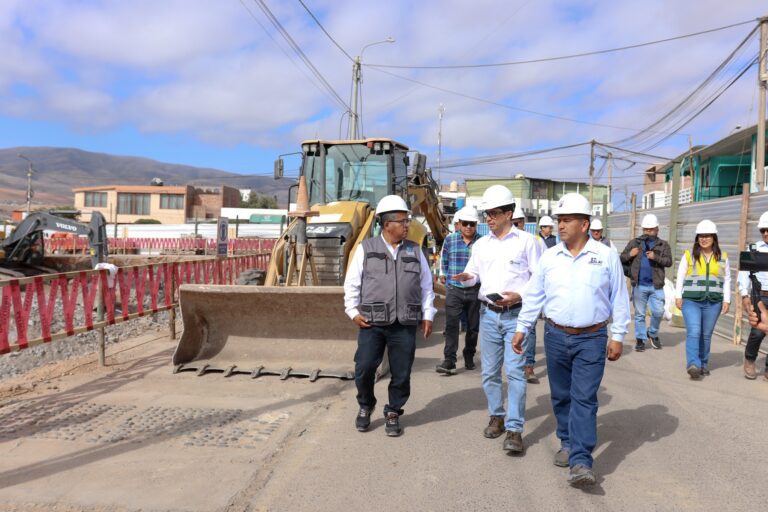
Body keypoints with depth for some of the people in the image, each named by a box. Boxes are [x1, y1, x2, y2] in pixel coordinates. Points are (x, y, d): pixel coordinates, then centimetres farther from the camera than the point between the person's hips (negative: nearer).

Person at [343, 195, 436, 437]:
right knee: (364, 368, 0)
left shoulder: (415, 251, 10)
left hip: (405, 324, 2)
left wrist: (428, 315, 9)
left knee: (401, 373, 5)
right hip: (372, 323, -2)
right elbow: (352, 283, 6)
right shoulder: (366, 249, 2)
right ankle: (365, 406, 28)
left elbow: (426, 286, 15)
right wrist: (353, 312, -2)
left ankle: (393, 414, 25)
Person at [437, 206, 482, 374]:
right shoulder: (450, 239, 3)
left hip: (475, 290, 0)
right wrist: (443, 275, 16)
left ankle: (469, 357, 28)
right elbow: (444, 260, 15)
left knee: (473, 327, 11)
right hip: (454, 289, 0)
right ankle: (449, 360, -10)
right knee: (451, 325, -9)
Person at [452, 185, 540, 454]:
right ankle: (496, 416, 28)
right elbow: (474, 273, 13)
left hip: (517, 314, -4)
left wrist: (518, 295, -16)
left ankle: (514, 429, -4)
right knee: (490, 371, 11)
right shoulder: (482, 244, 11)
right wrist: (466, 277, -11)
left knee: (515, 371, -9)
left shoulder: (526, 241, -2)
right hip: (488, 313, 5)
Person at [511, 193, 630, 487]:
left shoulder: (606, 256, -2)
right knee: (561, 396, 12)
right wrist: (522, 329, 6)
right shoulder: (549, 257, 3)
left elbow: (619, 299, 2)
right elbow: (534, 296, 8)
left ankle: (580, 462, -8)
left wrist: (618, 336, 0)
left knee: (584, 399, -7)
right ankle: (567, 443, 29)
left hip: (591, 339, -3)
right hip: (555, 336, 3)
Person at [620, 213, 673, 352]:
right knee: (639, 314, 6)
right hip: (639, 285, 0)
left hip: (656, 285, 0)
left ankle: (653, 334, 22)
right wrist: (630, 254, -11)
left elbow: (669, 261, -3)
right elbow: (621, 259, 10)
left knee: (658, 312, -3)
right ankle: (640, 339, 16)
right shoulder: (634, 243, 8)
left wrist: (656, 257, -19)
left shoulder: (663, 245, 7)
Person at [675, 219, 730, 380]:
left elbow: (727, 280, 12)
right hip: (691, 301, -2)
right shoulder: (689, 255, 3)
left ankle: (703, 364, 20)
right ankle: (693, 365, -21)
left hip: (713, 303, 2)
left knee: (706, 335, 8)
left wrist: (726, 300, 5)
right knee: (693, 332, -14)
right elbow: (680, 277, 5)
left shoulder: (722, 257, 9)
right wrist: (678, 296, -1)